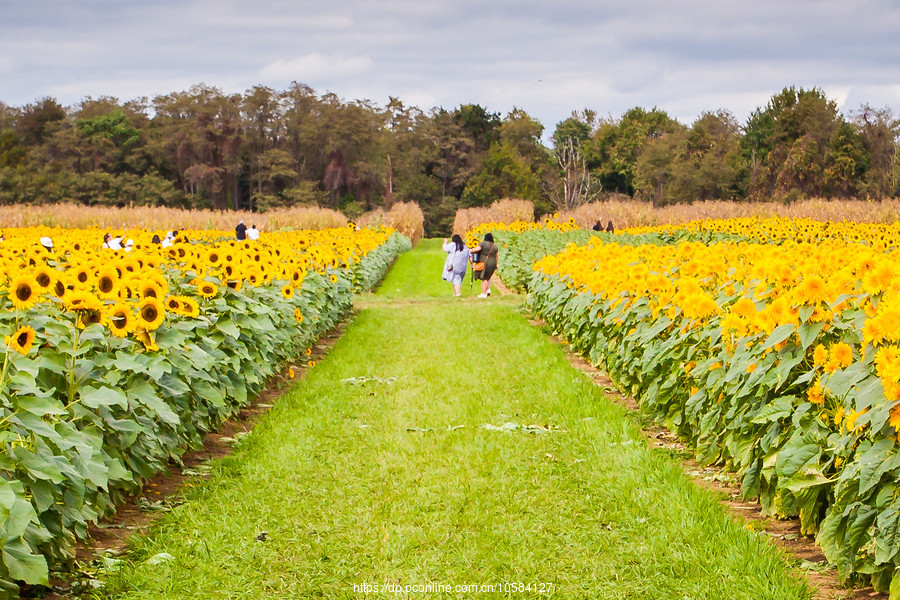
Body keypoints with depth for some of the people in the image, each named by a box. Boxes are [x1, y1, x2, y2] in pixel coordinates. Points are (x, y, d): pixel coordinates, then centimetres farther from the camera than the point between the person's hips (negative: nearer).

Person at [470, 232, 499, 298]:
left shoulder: (483, 243, -7)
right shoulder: (495, 246, 9)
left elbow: (477, 249, -16)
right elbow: (496, 256, 14)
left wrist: (470, 251, 0)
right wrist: (496, 264, 23)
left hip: (484, 263, -6)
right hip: (492, 263, 6)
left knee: (484, 278, -4)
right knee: (488, 278, 23)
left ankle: (483, 294, -4)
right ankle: (488, 290, 11)